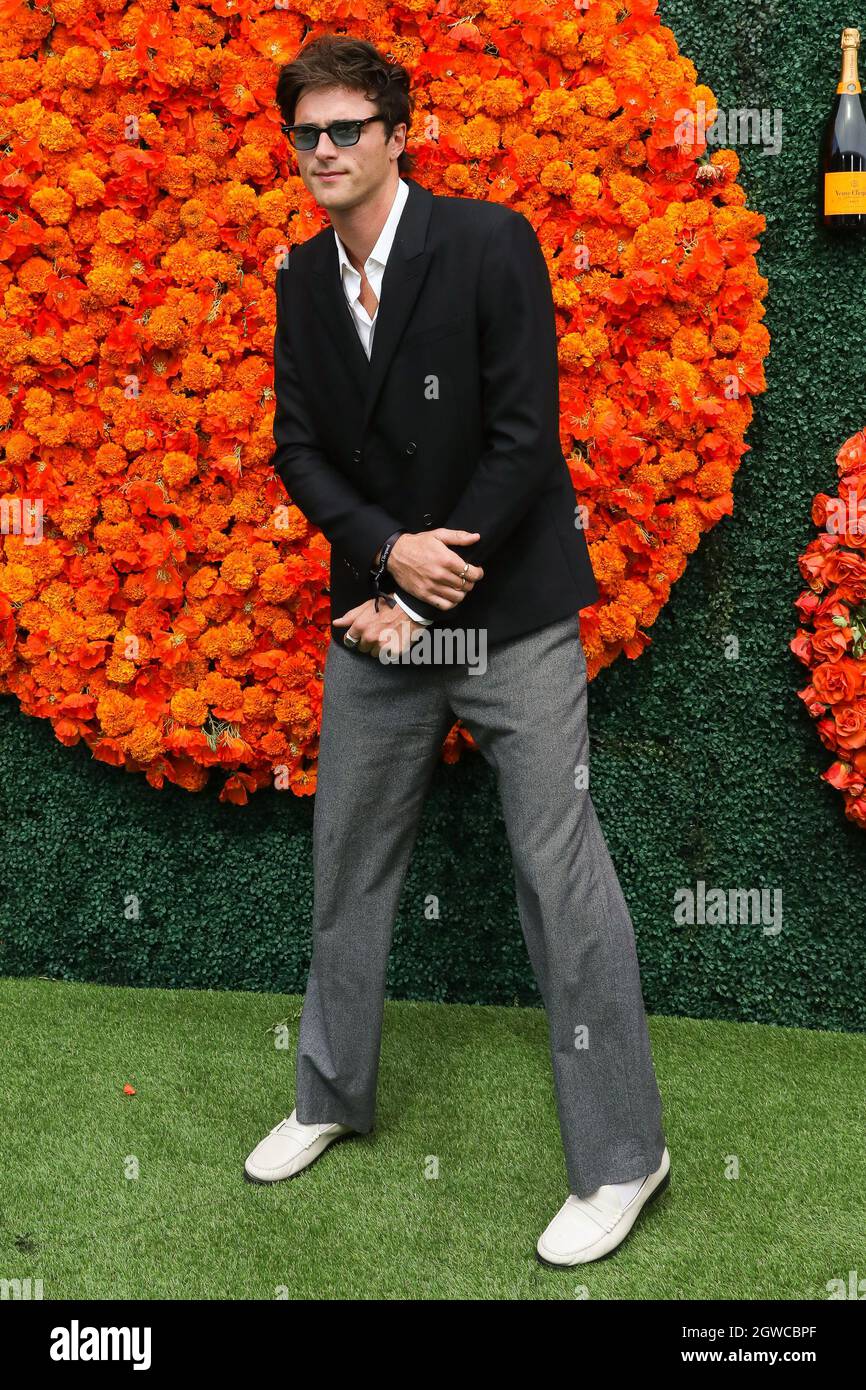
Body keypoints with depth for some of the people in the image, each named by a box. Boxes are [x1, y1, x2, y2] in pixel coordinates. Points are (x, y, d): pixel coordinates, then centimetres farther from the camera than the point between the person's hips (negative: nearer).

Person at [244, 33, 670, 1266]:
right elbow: (297, 447, 5)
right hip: (379, 612, 6)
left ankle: (622, 1155, 13)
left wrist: (427, 598, -13)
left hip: (511, 614, -5)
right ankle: (332, 1098, 36)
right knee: (349, 863, 15)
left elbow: (524, 436, -14)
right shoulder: (302, 282, 8)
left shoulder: (491, 243, -9)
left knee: (561, 875, -2)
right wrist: (391, 552, -14)